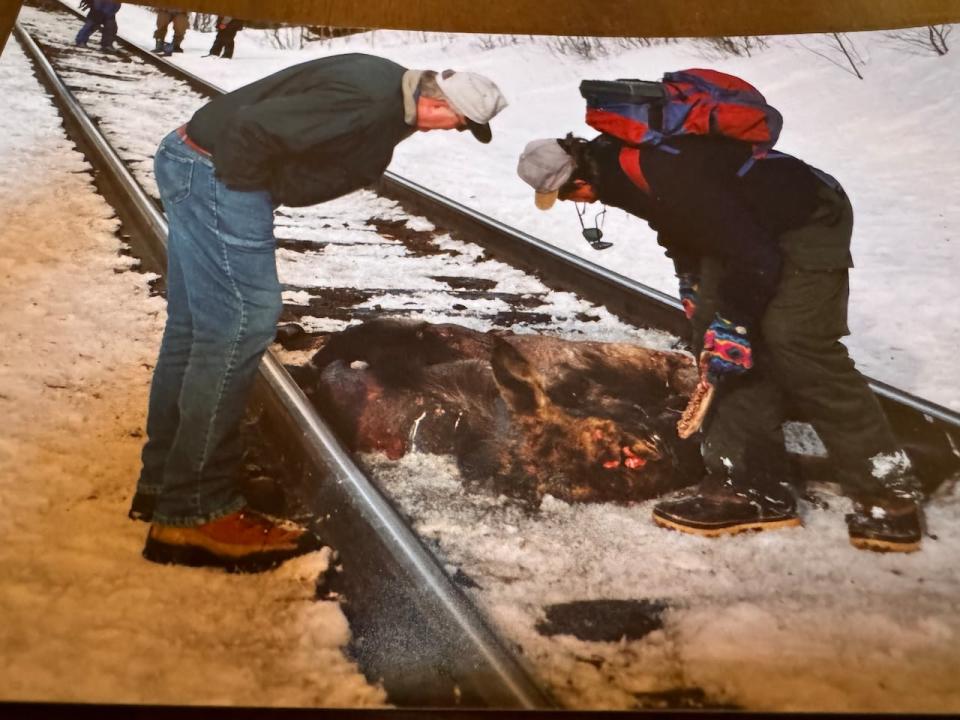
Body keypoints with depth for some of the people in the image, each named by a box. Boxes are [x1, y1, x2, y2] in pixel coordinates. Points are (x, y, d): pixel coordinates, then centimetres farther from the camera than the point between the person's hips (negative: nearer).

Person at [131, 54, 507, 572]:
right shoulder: (367, 104, -23)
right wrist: (247, 193, -12)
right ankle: (193, 513, -6)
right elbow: (253, 128, -27)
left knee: (195, 326, 13)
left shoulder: (390, 90, 8)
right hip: (217, 175, -11)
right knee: (239, 325, -12)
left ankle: (164, 481, 26)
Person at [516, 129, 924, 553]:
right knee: (714, 336, 1)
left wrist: (732, 327, -20)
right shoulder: (614, 156, -3)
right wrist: (692, 284, 13)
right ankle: (749, 487, 6)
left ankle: (890, 500, -5)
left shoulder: (670, 177, -33)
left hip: (809, 222, -9)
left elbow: (754, 256, -27)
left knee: (799, 348, -17)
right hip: (745, 222, 10)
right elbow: (680, 227, 14)